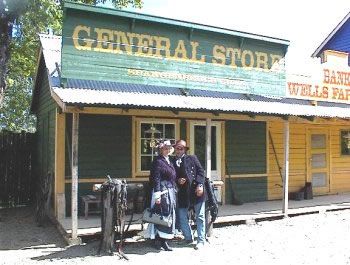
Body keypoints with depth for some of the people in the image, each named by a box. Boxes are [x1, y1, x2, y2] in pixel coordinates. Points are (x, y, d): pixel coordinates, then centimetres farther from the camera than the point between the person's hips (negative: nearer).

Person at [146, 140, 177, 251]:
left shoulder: (169, 161, 16)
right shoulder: (157, 161, -9)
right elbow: (155, 179, -15)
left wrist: (174, 190, 16)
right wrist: (157, 195, -20)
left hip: (171, 192, 9)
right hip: (162, 193, -9)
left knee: (169, 216, 9)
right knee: (161, 216, -6)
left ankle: (163, 240, 16)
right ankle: (158, 241, 3)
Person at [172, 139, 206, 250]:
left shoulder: (192, 158, 4)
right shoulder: (173, 162, 9)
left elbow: (200, 171, -1)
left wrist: (200, 185, -12)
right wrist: (177, 181, -8)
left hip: (196, 191, -3)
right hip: (183, 193, 3)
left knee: (200, 217, 3)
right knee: (181, 217, 7)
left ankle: (201, 240, 13)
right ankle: (188, 237, 25)